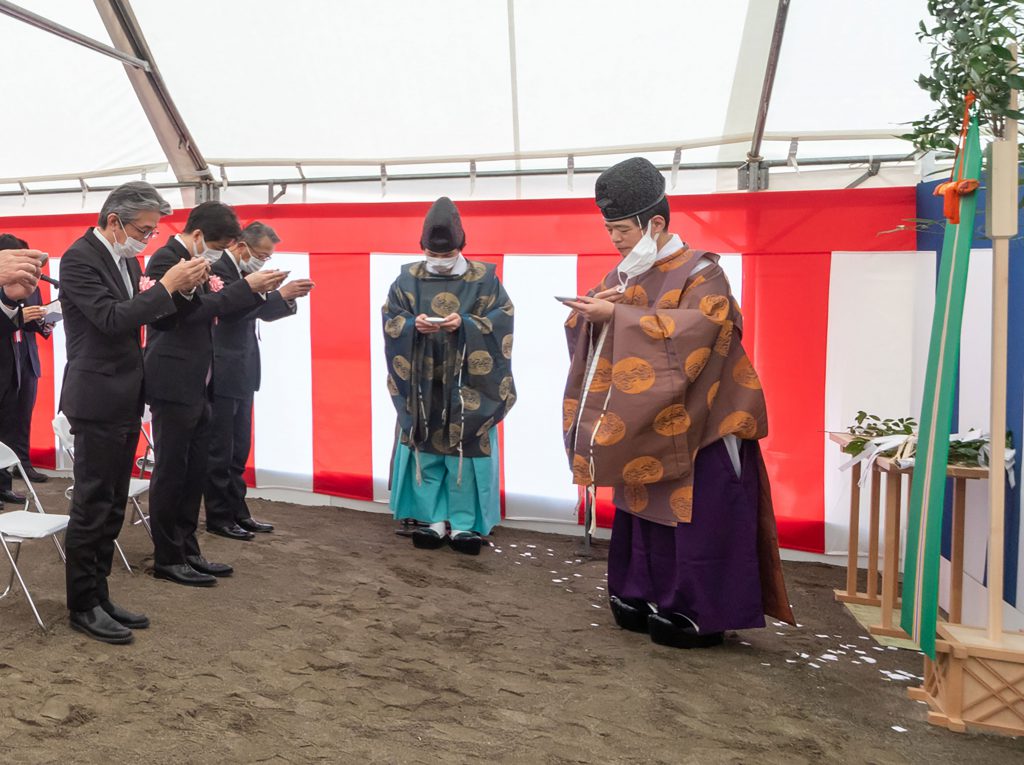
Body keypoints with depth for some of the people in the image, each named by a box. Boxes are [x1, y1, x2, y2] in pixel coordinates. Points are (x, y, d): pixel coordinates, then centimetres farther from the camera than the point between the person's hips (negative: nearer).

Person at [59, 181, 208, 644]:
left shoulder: (127, 259, 13)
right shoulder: (79, 258, -13)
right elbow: (113, 319, -23)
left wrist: (180, 289, 2)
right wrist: (166, 286, -21)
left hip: (125, 401, 9)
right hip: (98, 401, -9)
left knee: (111, 510, 14)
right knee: (92, 509, 1)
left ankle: (98, 597, 25)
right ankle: (83, 607, 14)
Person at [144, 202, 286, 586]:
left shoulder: (194, 262, 16)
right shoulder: (166, 259, -13)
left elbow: (207, 309, 15)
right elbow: (192, 310, -24)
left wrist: (256, 291, 3)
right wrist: (246, 287, -21)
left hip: (195, 385, 9)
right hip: (174, 385, -9)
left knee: (194, 473, 13)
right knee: (171, 473, 1)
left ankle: (187, 551, 23)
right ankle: (167, 559, 12)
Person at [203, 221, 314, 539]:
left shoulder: (244, 273, 13)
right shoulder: (218, 268, -14)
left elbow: (262, 312, 18)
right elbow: (234, 309, -26)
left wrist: (288, 298, -1)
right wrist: (280, 293, -26)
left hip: (241, 374, 9)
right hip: (221, 375, -9)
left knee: (238, 450, 13)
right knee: (219, 451, 1)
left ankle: (237, 511, 22)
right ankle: (218, 517, 10)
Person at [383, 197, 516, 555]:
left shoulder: (484, 278, -1)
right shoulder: (408, 279, 5)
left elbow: (502, 319, -6)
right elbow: (390, 322, 2)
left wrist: (465, 324, -20)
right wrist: (414, 325, -19)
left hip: (468, 384, -2)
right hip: (422, 383, 2)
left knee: (466, 450, 1)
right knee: (424, 449, 6)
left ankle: (464, 523, 12)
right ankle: (434, 519, 19)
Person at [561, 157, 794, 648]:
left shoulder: (701, 272, -9)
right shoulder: (625, 275, 12)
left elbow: (693, 330, -26)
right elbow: (586, 327, 12)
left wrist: (617, 314, -26)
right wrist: (593, 308, -12)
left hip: (696, 426, -6)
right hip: (643, 426, 7)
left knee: (696, 521, -2)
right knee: (644, 512, 11)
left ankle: (699, 614, 9)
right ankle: (645, 597, 23)